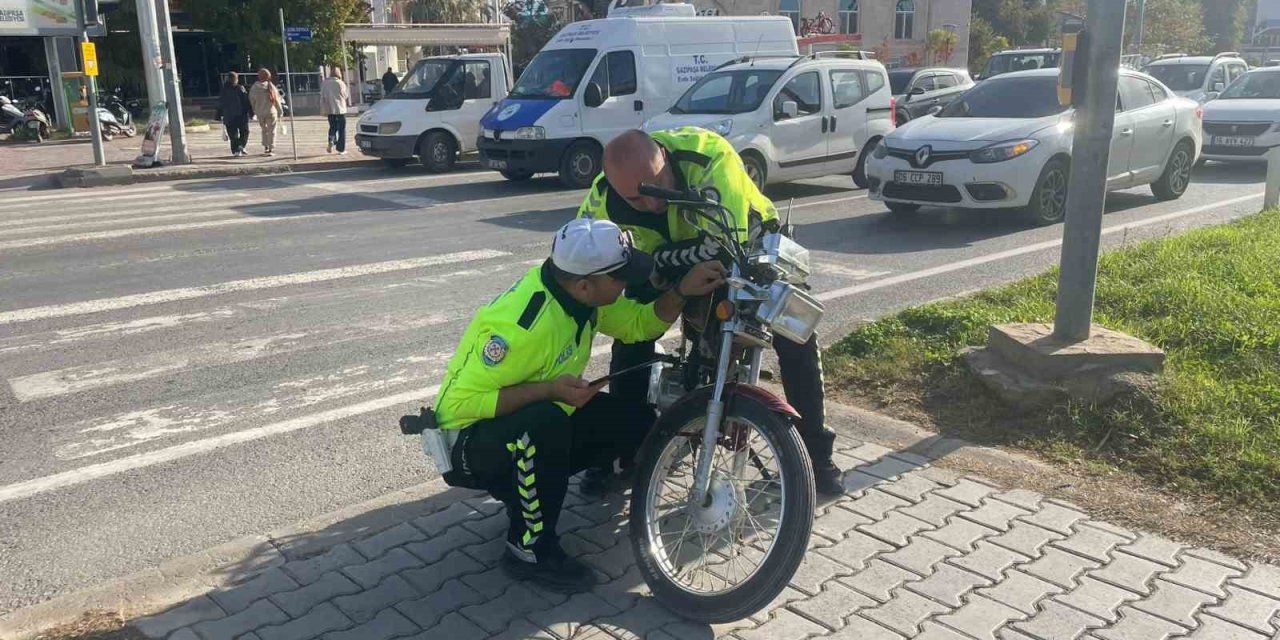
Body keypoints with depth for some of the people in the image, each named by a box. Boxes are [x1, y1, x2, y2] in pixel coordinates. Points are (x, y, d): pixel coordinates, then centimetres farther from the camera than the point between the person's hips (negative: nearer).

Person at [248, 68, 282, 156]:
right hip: (271, 112, -2)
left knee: (264, 130, 19)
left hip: (260, 113, 2)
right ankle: (271, 149, -1)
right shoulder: (271, 87, -9)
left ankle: (266, 147, 18)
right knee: (271, 131, 4)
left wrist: (254, 111, 13)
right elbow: (276, 100, -5)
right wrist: (279, 112, 5)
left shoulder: (254, 88, -5)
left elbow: (251, 101, 1)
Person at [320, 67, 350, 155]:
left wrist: (322, 110, 9)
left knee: (332, 127, 17)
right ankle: (341, 149, 6)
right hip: (340, 109, -3)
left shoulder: (325, 83, 2)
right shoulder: (340, 83, -9)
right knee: (341, 129, 5)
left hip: (330, 110, 3)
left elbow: (322, 98, 4)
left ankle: (331, 142, -9)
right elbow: (346, 96, -2)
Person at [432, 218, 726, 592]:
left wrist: (683, 291, -14)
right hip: (470, 440, -8)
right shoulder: (521, 326, -34)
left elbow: (640, 324, 3)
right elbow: (460, 403, -31)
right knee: (546, 422, -39)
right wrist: (550, 390, -36)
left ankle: (520, 489, 12)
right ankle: (529, 550, -18)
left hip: (533, 431, 8)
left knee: (637, 422, 0)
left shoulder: (580, 293, -8)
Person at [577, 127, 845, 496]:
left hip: (746, 243, -3)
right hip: (665, 260, 3)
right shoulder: (603, 197, -28)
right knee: (631, 336, -8)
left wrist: (659, 258, -36)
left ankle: (815, 453, 5)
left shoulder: (708, 154, -42)